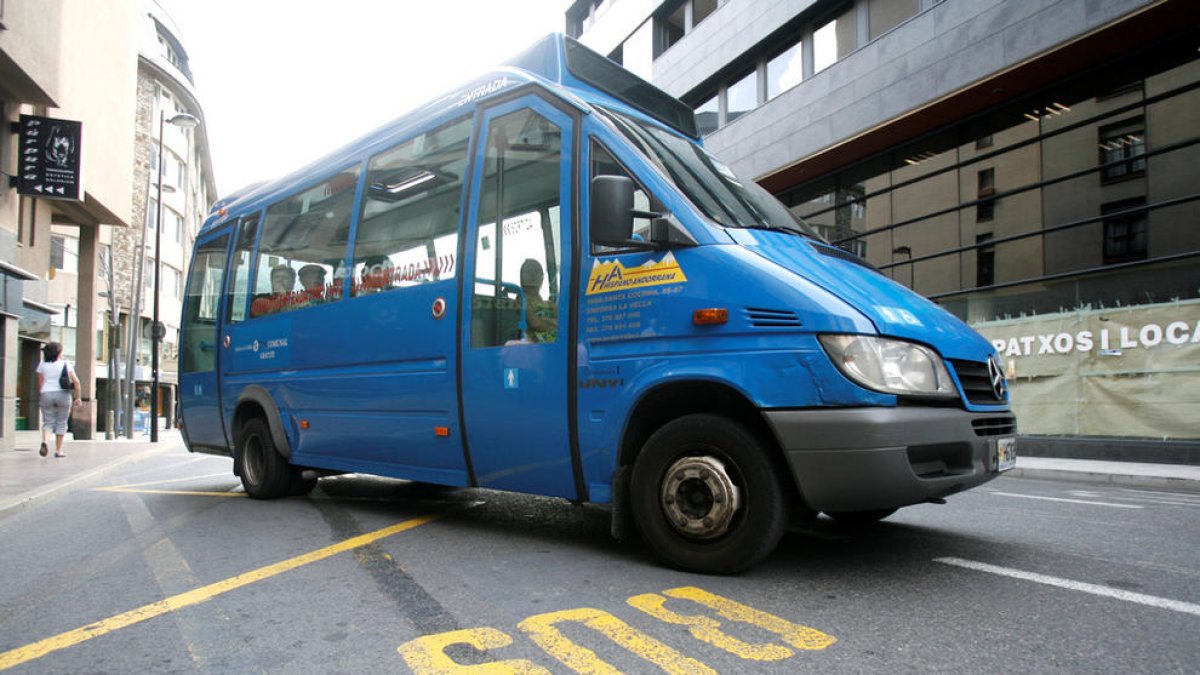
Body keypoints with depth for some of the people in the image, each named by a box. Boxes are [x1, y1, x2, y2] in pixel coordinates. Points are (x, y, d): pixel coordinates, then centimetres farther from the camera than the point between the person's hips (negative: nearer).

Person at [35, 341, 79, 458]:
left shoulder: (42, 365, 4)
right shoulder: (65, 364, 0)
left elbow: (40, 384, 4)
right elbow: (76, 381, -6)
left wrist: (40, 399, 15)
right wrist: (77, 397, 1)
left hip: (46, 395, 1)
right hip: (63, 395, -1)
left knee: (48, 422, 6)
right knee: (61, 423, 7)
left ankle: (44, 441, -23)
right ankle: (58, 450, 7)